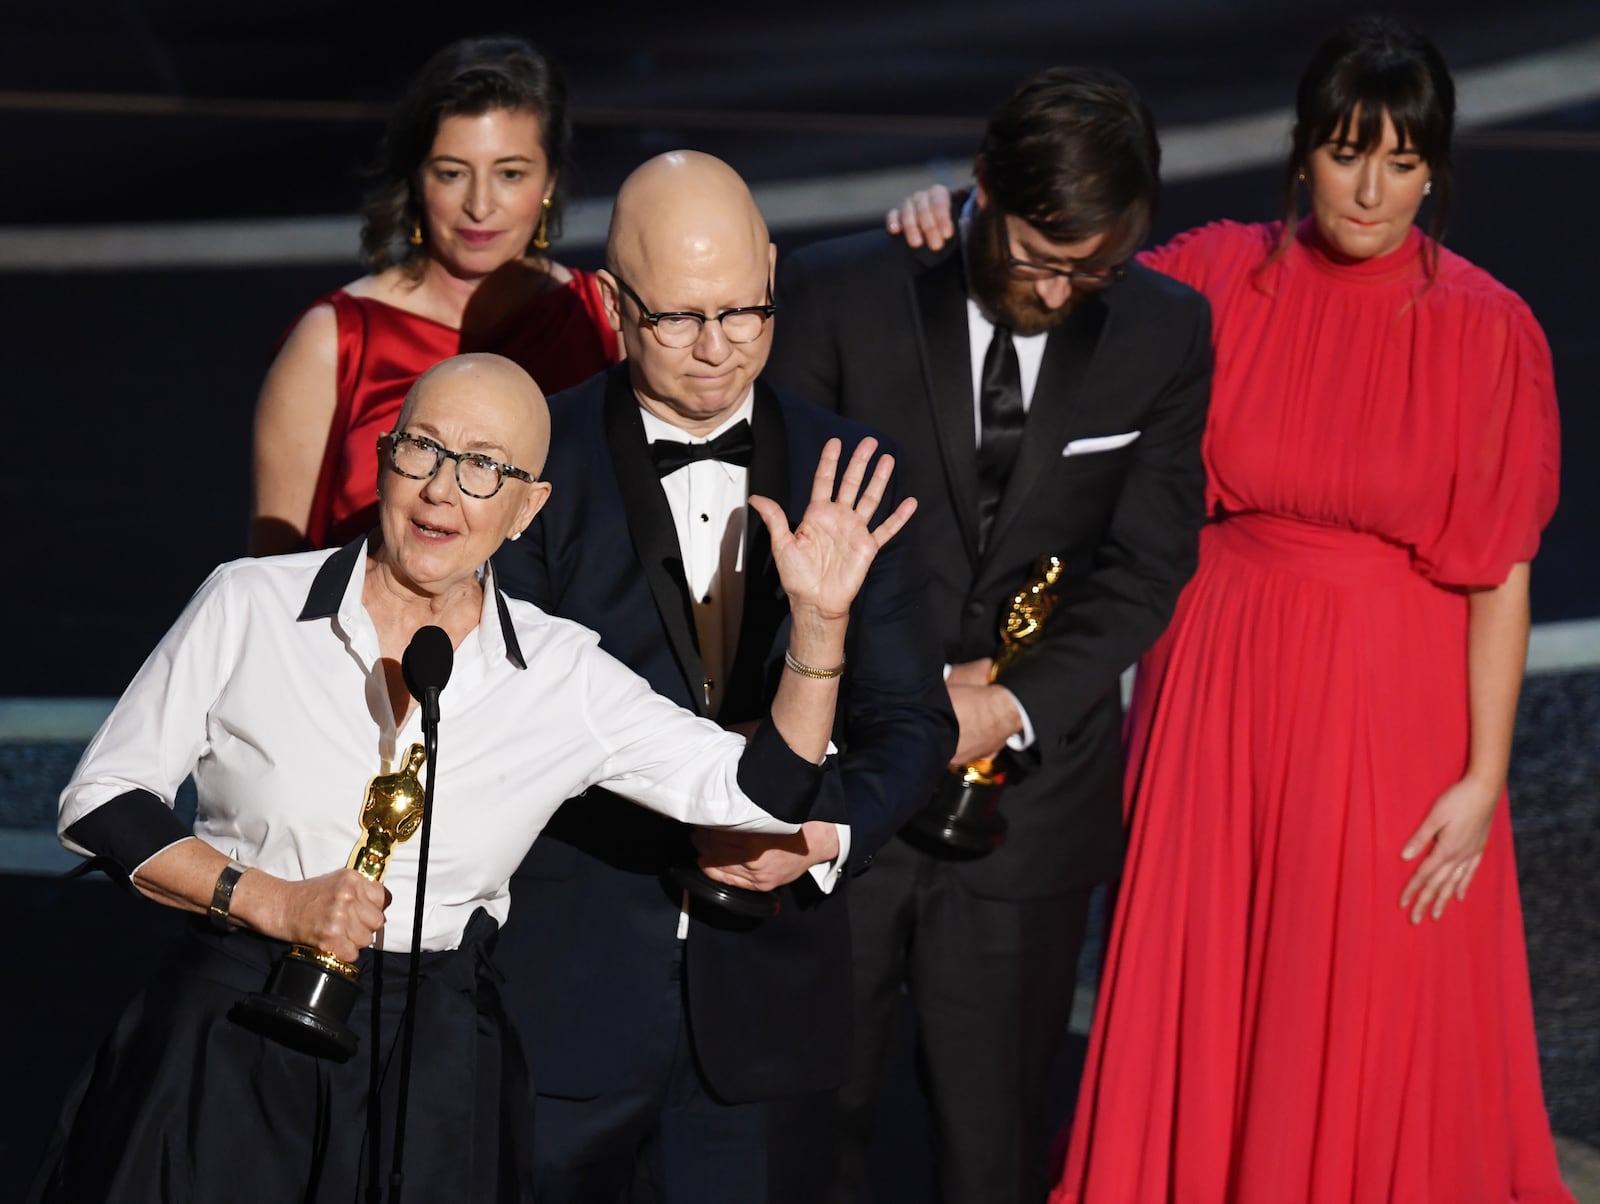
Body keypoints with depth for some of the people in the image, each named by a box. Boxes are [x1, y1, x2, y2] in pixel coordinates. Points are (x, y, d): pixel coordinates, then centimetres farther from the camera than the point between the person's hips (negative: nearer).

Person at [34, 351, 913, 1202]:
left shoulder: (565, 677, 1)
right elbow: (100, 801, 0)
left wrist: (818, 620, -12)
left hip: (436, 1073, 1)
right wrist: (274, 903, -12)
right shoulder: (248, 607, -2)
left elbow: (759, 791, 0)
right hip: (229, 1043, -1)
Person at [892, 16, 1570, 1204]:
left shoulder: (1487, 329, -9)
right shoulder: (1218, 279, -3)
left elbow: (1503, 576, -7)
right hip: (1221, 684, 2)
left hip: (1392, 702, -2)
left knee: (1370, 1029, 7)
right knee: (1202, 1004, 10)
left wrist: (1483, 780, -9)